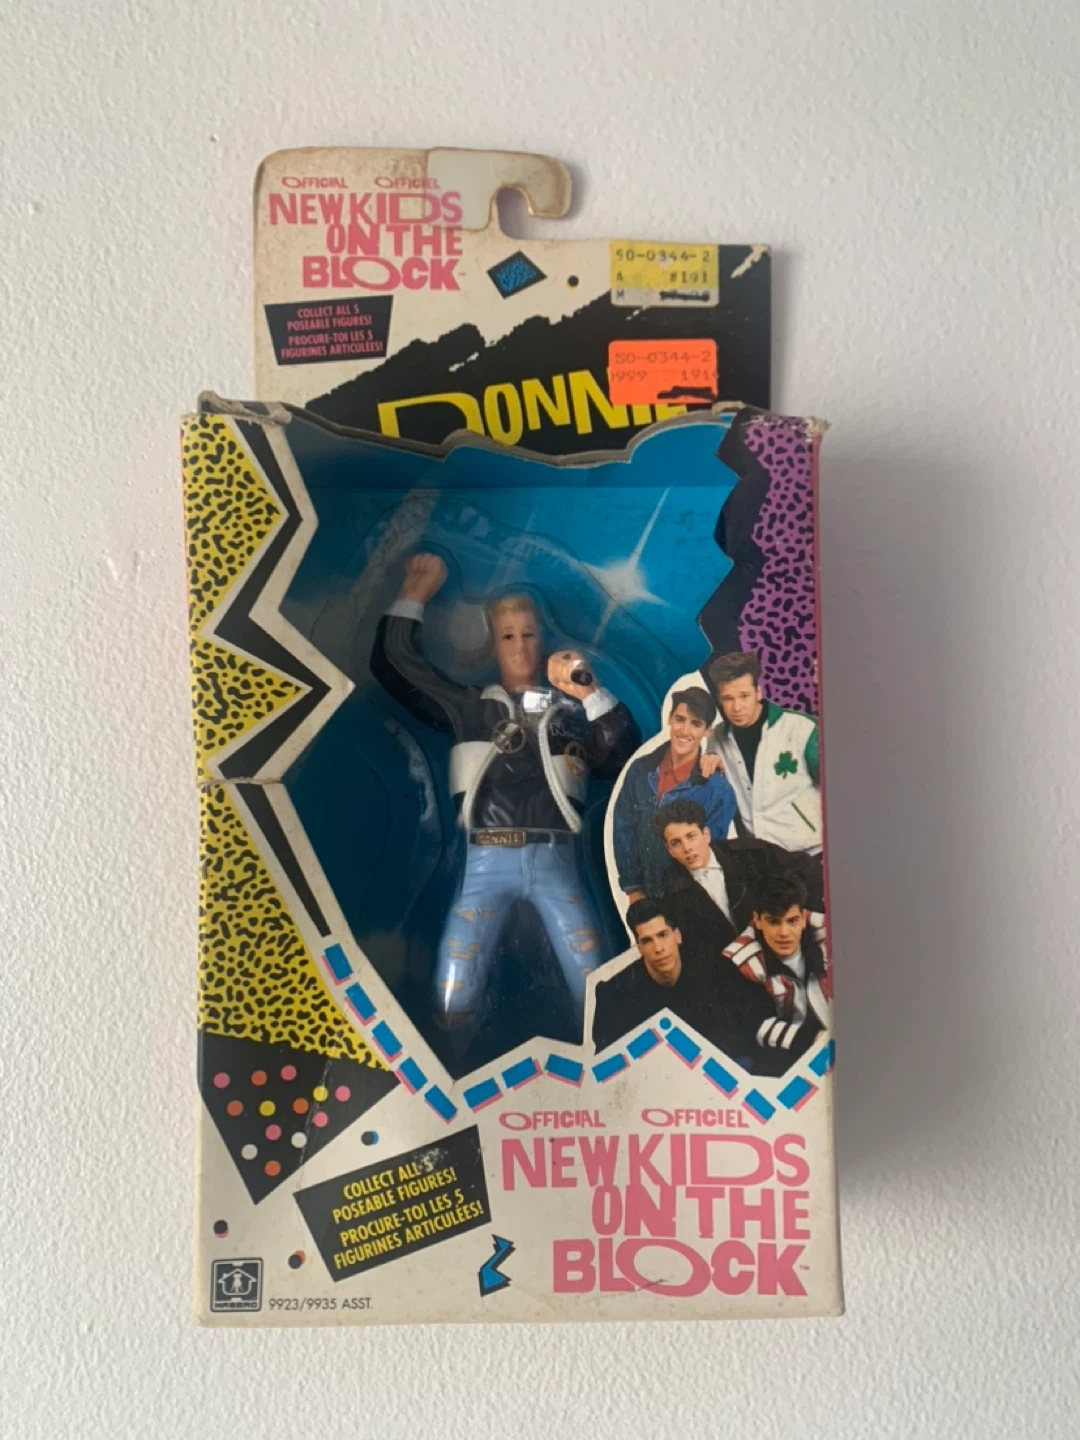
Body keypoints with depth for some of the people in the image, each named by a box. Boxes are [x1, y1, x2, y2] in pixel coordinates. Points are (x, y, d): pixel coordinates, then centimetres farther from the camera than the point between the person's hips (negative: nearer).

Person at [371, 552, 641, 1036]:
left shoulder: (571, 711, 15)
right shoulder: (469, 706, 15)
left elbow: (628, 759, 0)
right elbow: (393, 662, 12)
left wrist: (591, 693, -7)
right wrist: (414, 593, 14)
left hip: (554, 859, 0)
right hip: (487, 860, 0)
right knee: (452, 1003, -9)